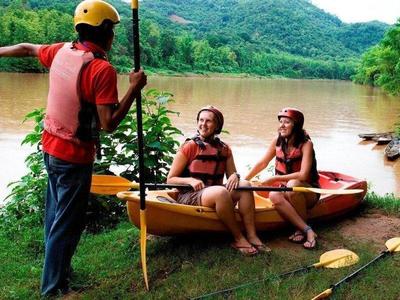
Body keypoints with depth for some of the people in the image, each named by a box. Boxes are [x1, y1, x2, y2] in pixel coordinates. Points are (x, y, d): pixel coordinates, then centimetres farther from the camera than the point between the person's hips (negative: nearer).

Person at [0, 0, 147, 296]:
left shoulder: (61, 51, 1)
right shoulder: (102, 69, -22)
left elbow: (27, 48, 20)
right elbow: (108, 124, -25)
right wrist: (134, 89, -20)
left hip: (51, 147, 8)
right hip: (75, 156, -8)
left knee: (55, 216, 23)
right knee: (67, 224, 5)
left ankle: (56, 269, 42)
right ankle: (54, 288, 18)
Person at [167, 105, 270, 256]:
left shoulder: (224, 149, 9)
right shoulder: (190, 146, -4)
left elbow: (232, 174, 12)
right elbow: (170, 179, -4)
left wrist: (235, 176, -11)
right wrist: (190, 180, -22)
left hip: (215, 195, 5)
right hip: (189, 196, -5)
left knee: (245, 185, -20)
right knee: (221, 192, -35)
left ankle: (251, 236, -24)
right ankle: (238, 239, -23)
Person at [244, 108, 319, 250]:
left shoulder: (306, 144, -14)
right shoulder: (277, 141, 1)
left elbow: (303, 175, -24)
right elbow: (262, 164, 10)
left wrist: (275, 179, -24)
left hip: (308, 193, -4)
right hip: (287, 192, 4)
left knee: (292, 185, -37)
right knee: (274, 195, -31)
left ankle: (301, 230, -21)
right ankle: (307, 230, -29)